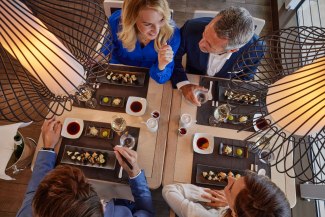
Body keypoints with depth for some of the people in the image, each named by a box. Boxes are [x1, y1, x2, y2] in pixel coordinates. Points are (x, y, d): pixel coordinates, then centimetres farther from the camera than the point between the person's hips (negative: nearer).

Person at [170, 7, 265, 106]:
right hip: (192, 84, 0)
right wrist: (183, 84, -27)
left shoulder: (254, 50, -29)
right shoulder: (192, 28, -31)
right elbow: (172, 56, -14)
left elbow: (245, 77, -7)